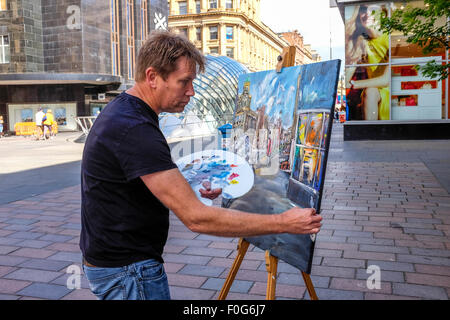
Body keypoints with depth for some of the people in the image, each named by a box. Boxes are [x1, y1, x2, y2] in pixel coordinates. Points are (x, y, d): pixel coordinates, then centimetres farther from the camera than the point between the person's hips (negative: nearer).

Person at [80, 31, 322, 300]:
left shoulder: (121, 111, 5)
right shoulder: (135, 131, -29)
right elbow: (197, 218, -31)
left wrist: (189, 188, 6)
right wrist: (284, 223, -26)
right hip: (128, 272, -10)